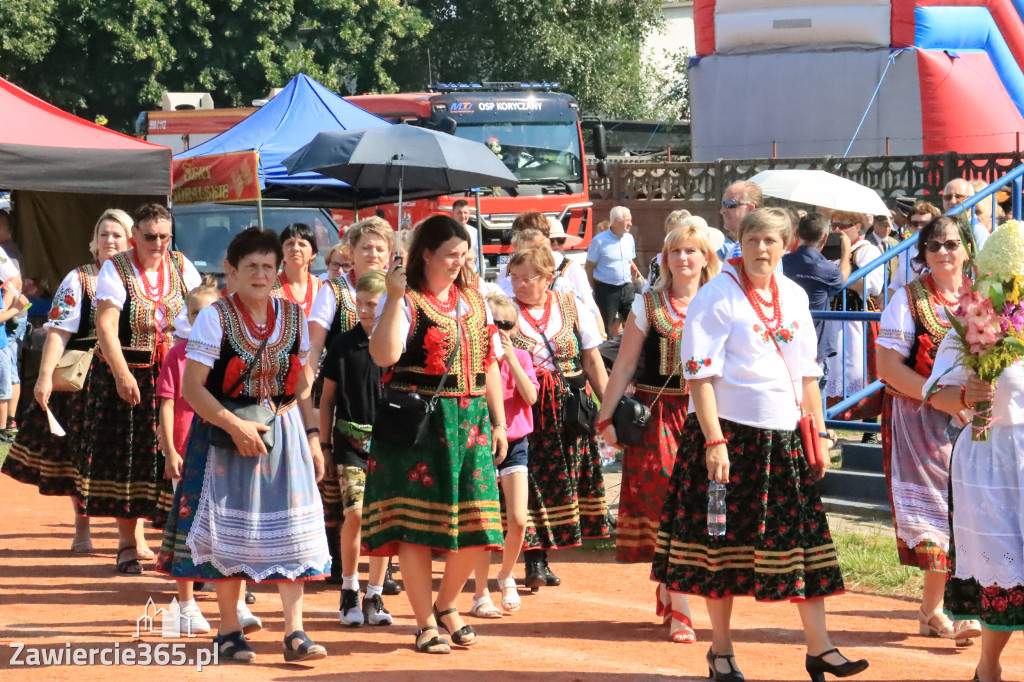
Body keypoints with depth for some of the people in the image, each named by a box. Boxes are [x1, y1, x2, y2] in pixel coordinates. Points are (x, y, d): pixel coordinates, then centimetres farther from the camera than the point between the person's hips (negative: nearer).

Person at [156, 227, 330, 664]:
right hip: (227, 434, -4)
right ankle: (229, 631, 13)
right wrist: (236, 427, -20)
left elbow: (301, 386, 13)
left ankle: (294, 633, 0)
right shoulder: (214, 319, -7)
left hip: (283, 432, 4)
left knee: (290, 529, -2)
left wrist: (312, 437, 5)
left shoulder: (292, 317, 7)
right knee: (230, 532, 2)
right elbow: (192, 388, -12)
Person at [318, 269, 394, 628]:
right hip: (350, 440, -1)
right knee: (355, 514, -12)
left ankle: (374, 597, 13)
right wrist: (324, 444, 6)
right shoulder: (343, 344, 2)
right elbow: (328, 397, 9)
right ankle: (349, 590, 6)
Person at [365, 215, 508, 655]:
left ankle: (446, 604, 26)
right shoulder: (405, 301, -6)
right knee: (417, 524, -3)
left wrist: (499, 423, 13)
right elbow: (384, 355, -22)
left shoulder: (473, 301, 13)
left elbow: (489, 365, 17)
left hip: (470, 423, 6)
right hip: (418, 423, -5)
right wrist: (394, 297, -25)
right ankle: (426, 623, 9)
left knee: (476, 525, 3)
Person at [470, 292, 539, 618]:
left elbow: (531, 396, -10)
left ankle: (506, 576, 20)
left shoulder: (521, 357, 4)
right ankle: (480, 594, 8)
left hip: (515, 443, 2)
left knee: (518, 520, -6)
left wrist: (510, 358, -14)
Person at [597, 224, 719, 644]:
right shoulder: (648, 305, 5)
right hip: (657, 415, -1)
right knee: (665, 503, -8)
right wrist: (606, 417, -1)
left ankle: (668, 588, 22)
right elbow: (624, 365, 4)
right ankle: (678, 610, -6)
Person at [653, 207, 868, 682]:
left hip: (785, 437, 5)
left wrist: (817, 433, 12)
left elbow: (807, 370, 17)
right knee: (724, 543, 1)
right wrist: (714, 442, -19)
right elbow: (698, 374, -13)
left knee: (805, 537, 3)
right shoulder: (717, 297, -8)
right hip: (729, 434, -5)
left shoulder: (794, 297, 11)